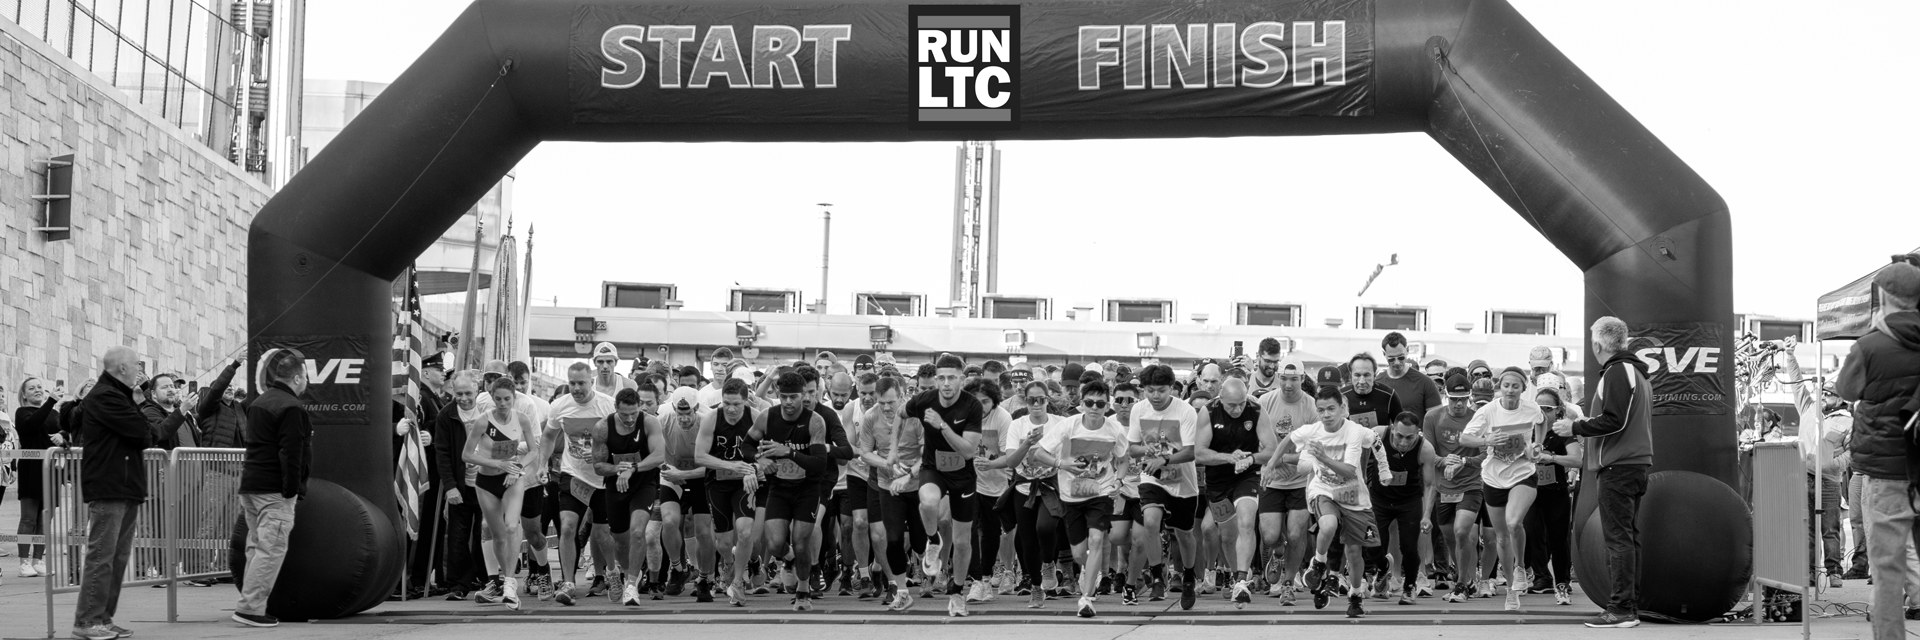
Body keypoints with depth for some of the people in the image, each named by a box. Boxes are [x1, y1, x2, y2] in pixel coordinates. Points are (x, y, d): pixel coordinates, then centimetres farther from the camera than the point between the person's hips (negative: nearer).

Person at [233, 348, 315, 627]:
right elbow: (291, 454, -19)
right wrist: (291, 491, -16)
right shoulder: (291, 407, -13)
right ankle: (250, 607, -10)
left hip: (250, 485, 10)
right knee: (272, 548, -8)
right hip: (274, 490, -10)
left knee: (256, 546, 14)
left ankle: (251, 604, 16)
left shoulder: (259, 403, 17)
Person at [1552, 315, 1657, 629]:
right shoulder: (1636, 373, 20)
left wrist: (1575, 427, -10)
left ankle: (1620, 609, -11)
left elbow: (1613, 420, -20)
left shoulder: (1617, 372, -11)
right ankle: (1630, 608, 13)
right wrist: (1586, 432, 23)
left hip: (1617, 467, -10)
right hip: (1635, 464, 10)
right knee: (1628, 537, 11)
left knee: (1618, 538, -9)